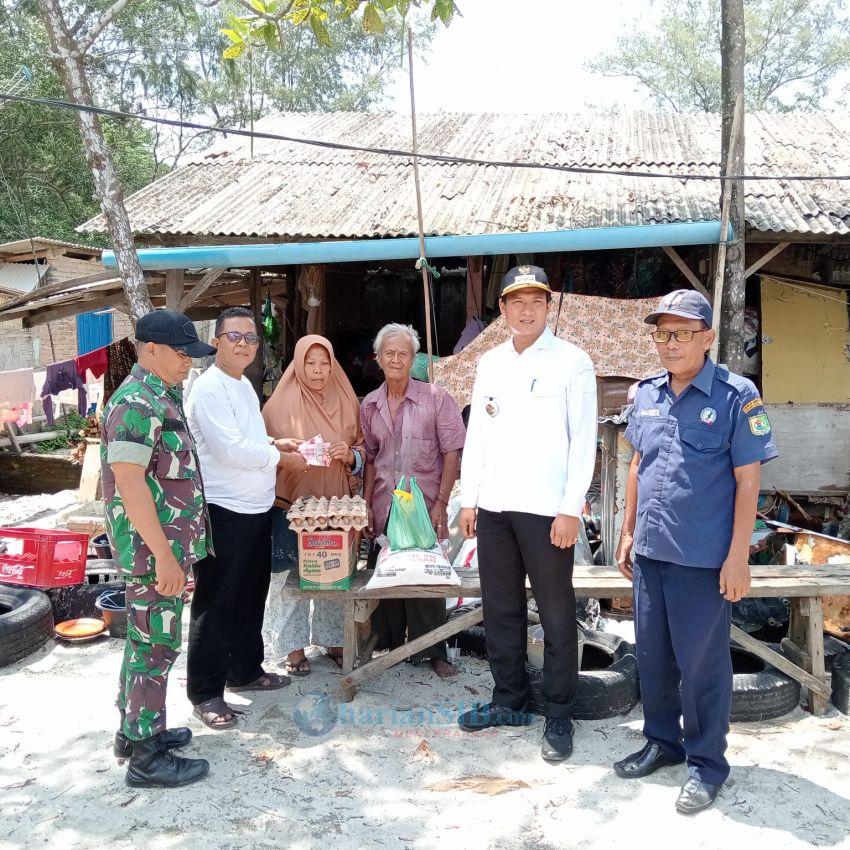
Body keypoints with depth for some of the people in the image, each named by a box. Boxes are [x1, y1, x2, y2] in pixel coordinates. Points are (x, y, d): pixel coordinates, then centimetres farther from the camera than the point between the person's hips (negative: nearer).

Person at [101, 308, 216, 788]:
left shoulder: (162, 396, 13)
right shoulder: (137, 403, -19)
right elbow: (129, 483, -24)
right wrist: (164, 556, -24)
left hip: (169, 543, 10)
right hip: (153, 546, -10)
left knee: (146, 640, 19)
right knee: (156, 645, -1)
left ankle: (136, 729, 33)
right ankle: (147, 757, 10)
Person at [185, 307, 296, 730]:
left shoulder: (245, 385, 13)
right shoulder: (208, 388, -16)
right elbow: (229, 448, -24)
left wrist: (272, 443, 5)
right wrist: (278, 454, -12)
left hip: (257, 507, 9)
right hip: (224, 511, -9)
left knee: (251, 596, 19)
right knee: (215, 604, 1)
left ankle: (245, 671, 35)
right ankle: (205, 693, 13)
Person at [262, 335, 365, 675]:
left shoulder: (346, 402, 9)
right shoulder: (281, 403, -1)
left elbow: (363, 449, 13)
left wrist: (350, 455, -8)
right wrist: (294, 456, -19)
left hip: (337, 504, 3)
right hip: (292, 503, -3)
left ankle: (333, 639, 22)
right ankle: (293, 646, 14)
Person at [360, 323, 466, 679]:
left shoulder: (435, 398, -4)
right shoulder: (369, 405, 8)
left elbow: (452, 452, -6)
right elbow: (370, 459, 13)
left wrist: (441, 503, -11)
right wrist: (367, 504, 6)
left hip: (424, 506, -4)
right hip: (384, 509, 4)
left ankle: (433, 652, 14)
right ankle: (387, 643, 26)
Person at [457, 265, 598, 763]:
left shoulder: (572, 362, -4)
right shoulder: (490, 363, 12)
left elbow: (584, 440, -8)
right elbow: (477, 433, 14)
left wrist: (571, 509, -14)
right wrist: (469, 499, 9)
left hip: (547, 510, -5)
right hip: (493, 506, 6)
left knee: (557, 616, 3)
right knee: (501, 610, 14)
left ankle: (560, 718, 17)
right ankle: (510, 701, 30)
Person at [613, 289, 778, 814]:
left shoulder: (736, 396, -10)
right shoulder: (647, 394, 6)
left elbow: (748, 480, -11)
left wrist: (738, 556, -14)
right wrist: (629, 532, 14)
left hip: (704, 557, -5)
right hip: (650, 551, 6)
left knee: (701, 663, 6)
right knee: (652, 653, 16)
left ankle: (706, 764, 24)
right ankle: (662, 742, 36)